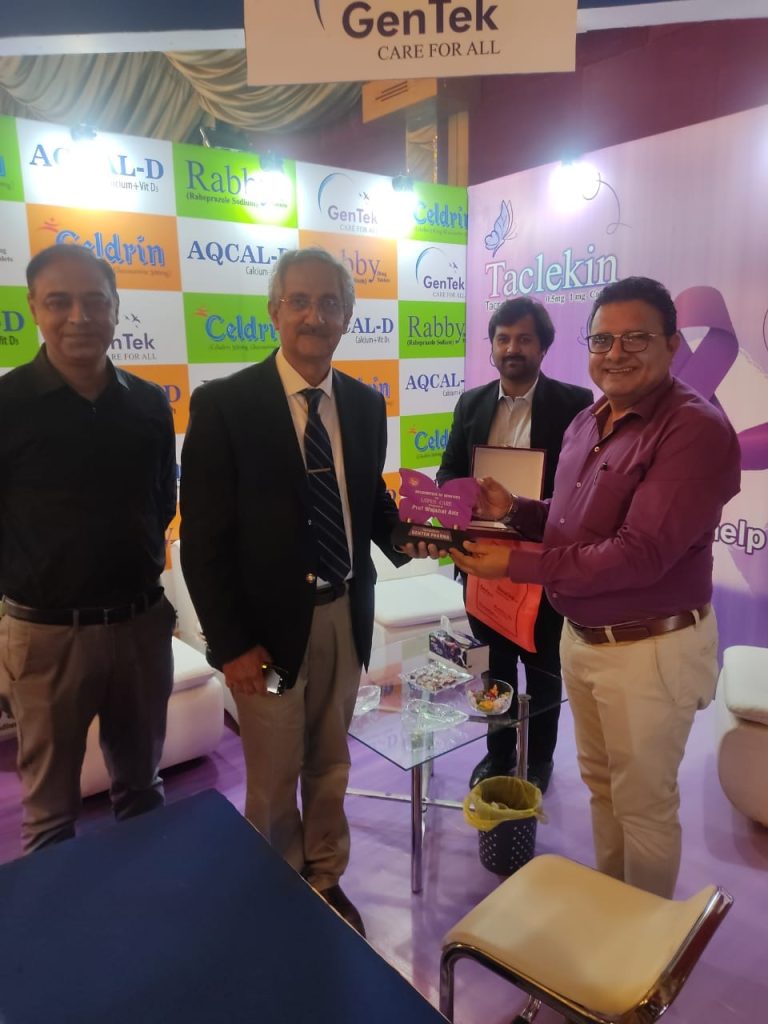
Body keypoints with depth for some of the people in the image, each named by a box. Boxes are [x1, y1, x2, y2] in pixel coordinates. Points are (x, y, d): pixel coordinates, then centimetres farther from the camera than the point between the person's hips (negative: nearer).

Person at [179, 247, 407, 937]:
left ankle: (326, 881, 46)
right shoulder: (223, 404, -12)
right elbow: (203, 538, -12)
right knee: (274, 780, 13)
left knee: (330, 767, 22)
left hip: (345, 616, 5)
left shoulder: (365, 404, 3)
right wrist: (231, 642, -14)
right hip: (269, 624, -4)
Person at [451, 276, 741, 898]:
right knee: (599, 782, 23)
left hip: (651, 649, -8)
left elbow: (640, 553, -27)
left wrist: (517, 563, -25)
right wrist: (514, 511, -3)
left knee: (644, 802, 12)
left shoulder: (696, 429, -21)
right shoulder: (586, 423, 7)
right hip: (580, 636, 8)